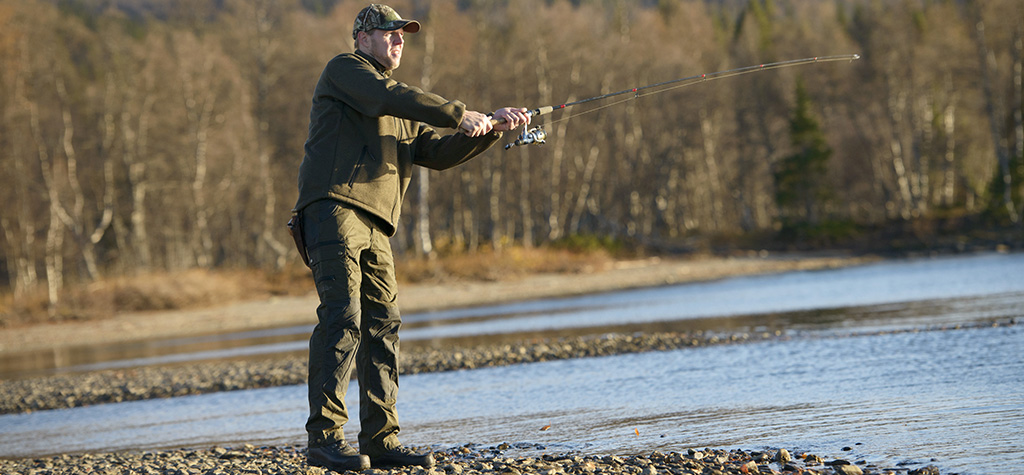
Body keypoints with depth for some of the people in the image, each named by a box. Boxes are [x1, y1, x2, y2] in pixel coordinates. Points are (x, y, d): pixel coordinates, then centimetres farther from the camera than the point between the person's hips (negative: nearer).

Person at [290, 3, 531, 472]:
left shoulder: (401, 116, 31)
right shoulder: (344, 70, 5)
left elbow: (438, 152, 21)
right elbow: (392, 98, -14)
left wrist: (492, 128, 8)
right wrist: (460, 114, -15)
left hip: (373, 227, 9)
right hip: (333, 208, -9)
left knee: (382, 325, 3)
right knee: (342, 316, -18)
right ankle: (324, 437, -20)